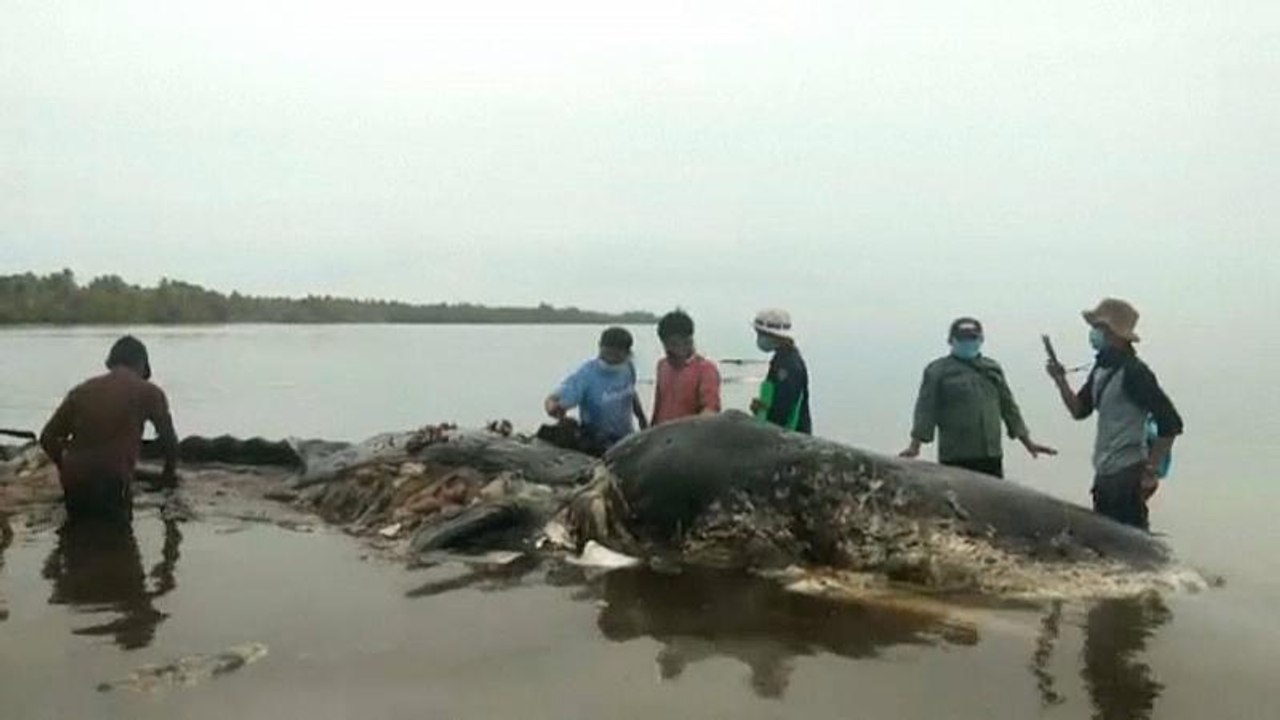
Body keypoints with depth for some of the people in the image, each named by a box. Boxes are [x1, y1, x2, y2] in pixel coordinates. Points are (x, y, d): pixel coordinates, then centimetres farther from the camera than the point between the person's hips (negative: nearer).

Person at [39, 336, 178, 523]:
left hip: (74, 482, 5)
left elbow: (47, 437, 15)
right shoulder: (149, 392, 4)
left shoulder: (81, 390, 15)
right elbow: (168, 439, 9)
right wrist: (169, 474, 25)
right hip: (112, 482, -5)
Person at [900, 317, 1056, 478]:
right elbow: (925, 410, -6)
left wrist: (1028, 442, 20)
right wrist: (915, 446, -16)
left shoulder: (992, 369, 18)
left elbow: (1008, 407, 23)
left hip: (991, 457, 5)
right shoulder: (938, 371, 2)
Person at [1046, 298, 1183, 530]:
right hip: (1104, 474, 9)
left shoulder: (1133, 371, -16)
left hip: (1127, 476, -9)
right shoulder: (1101, 367, 10)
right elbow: (1080, 410, 14)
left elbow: (1170, 423, -19)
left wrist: (1151, 471, -17)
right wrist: (1061, 381, 0)